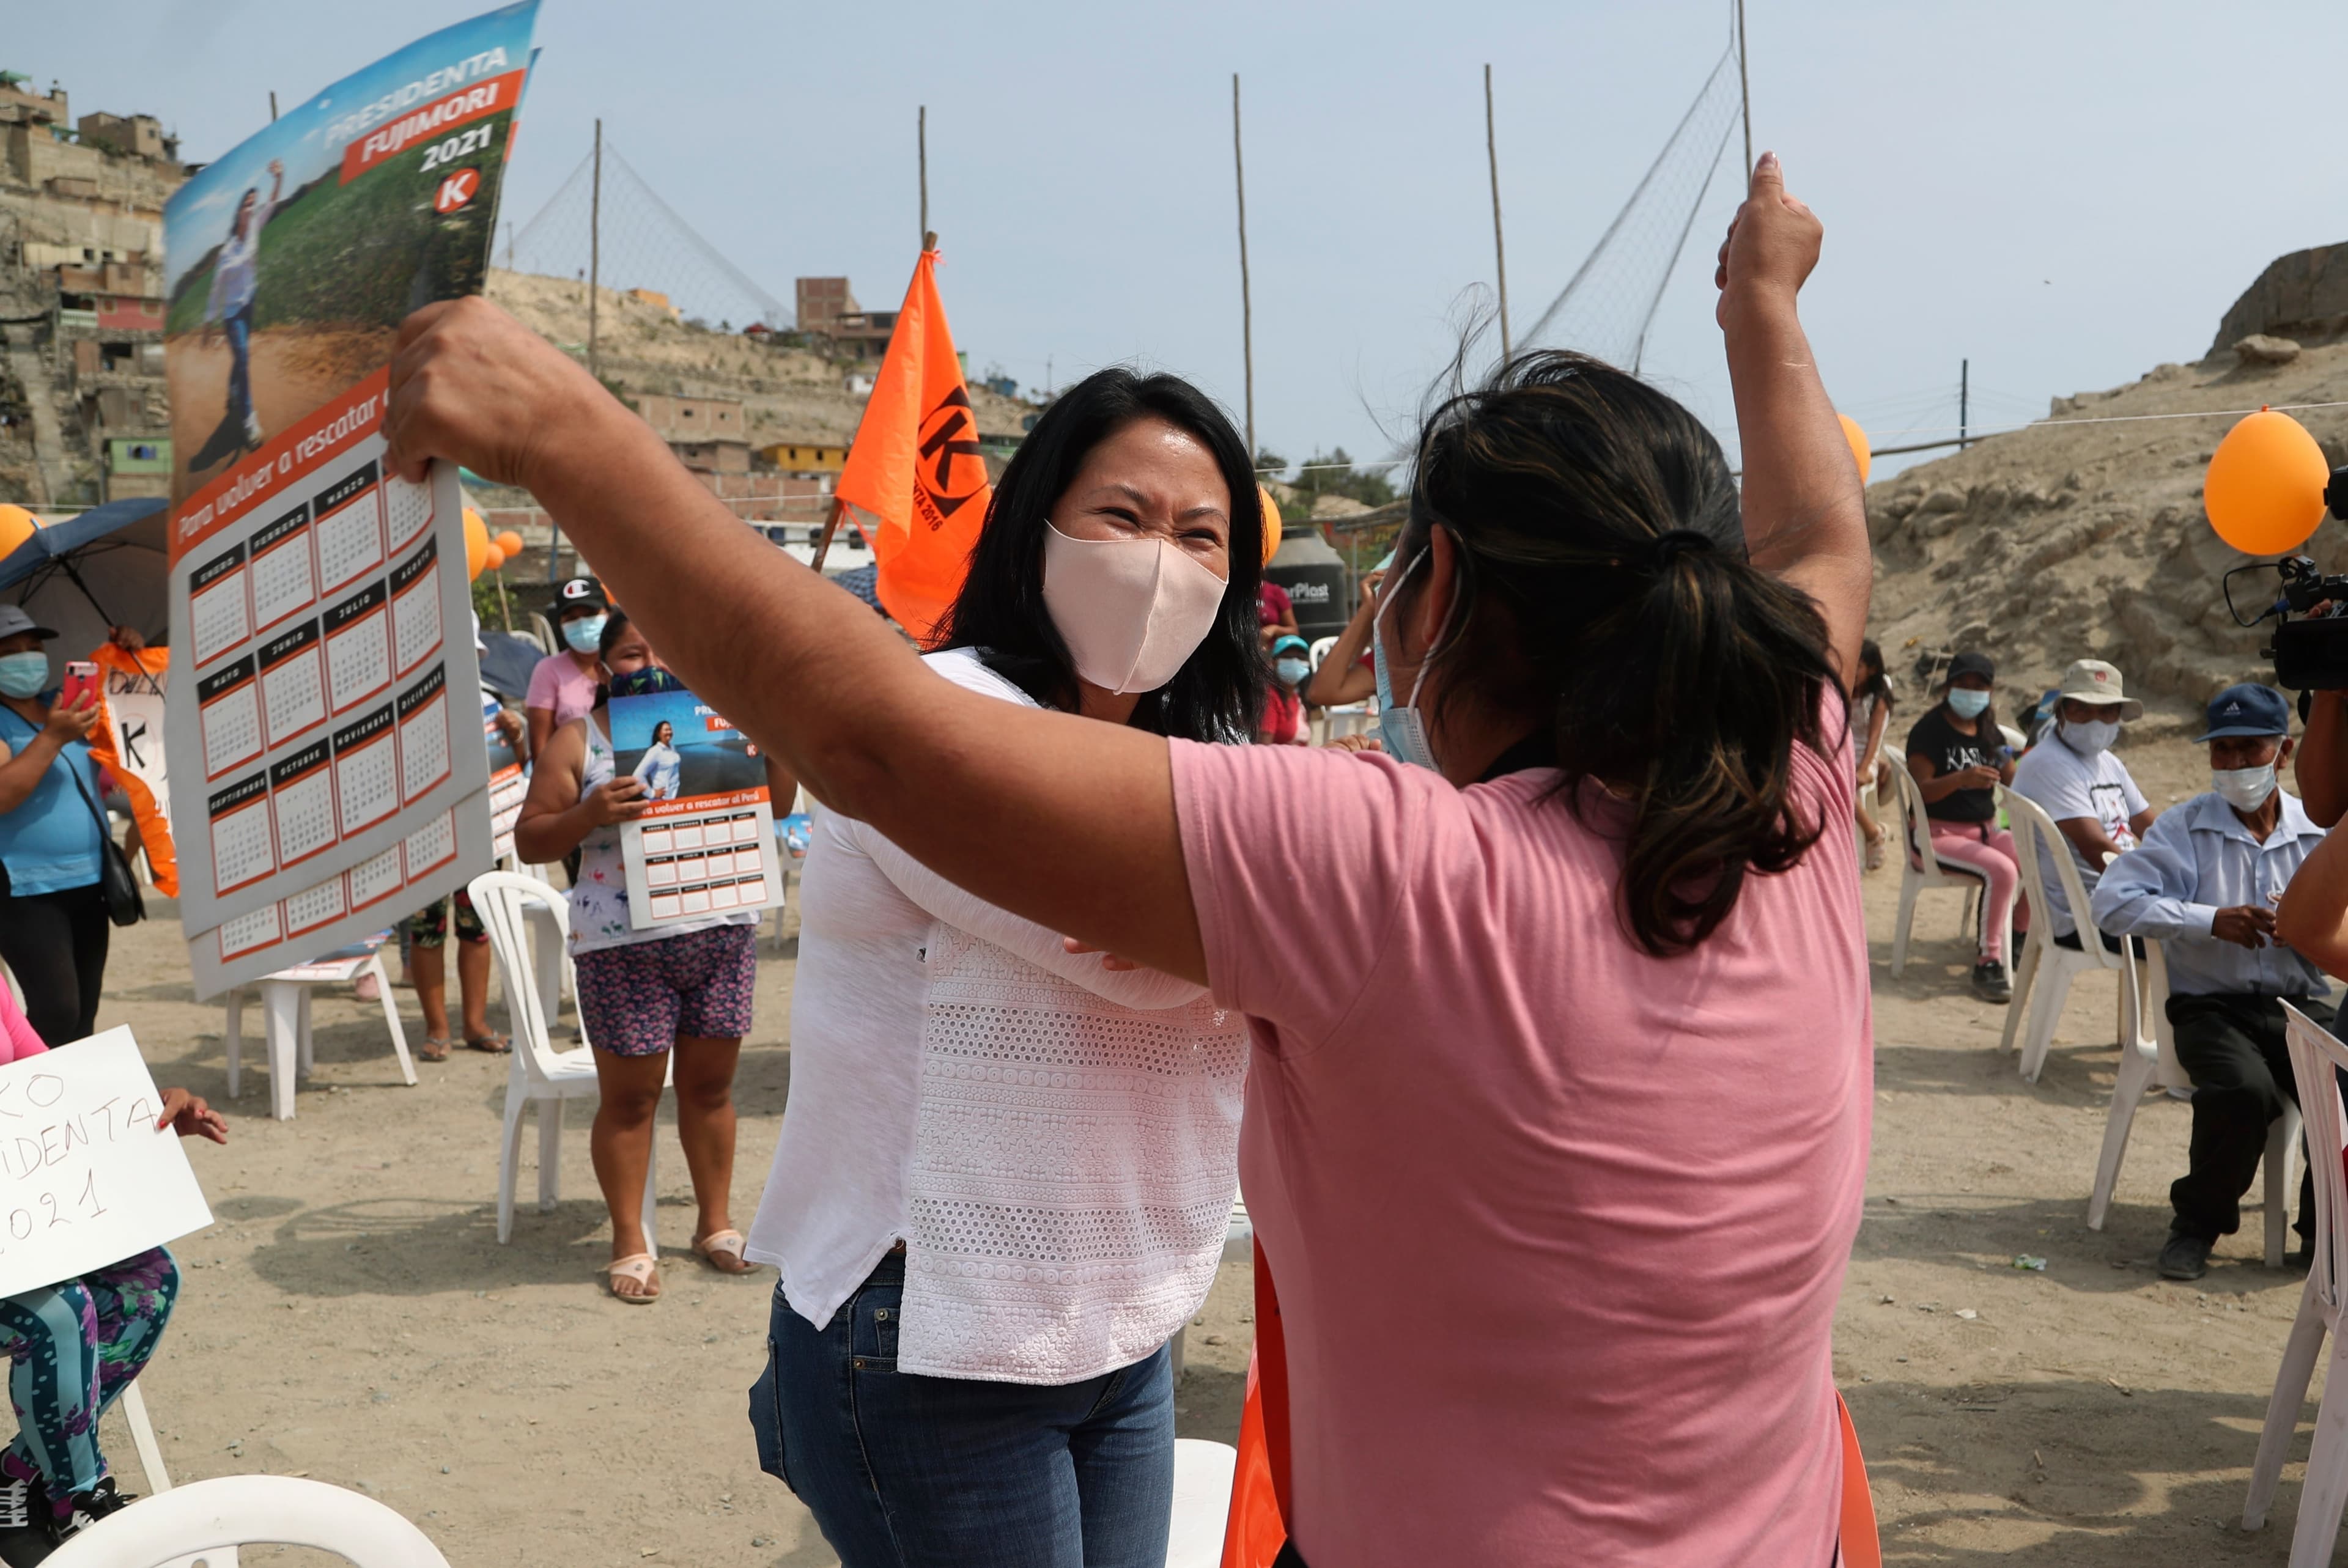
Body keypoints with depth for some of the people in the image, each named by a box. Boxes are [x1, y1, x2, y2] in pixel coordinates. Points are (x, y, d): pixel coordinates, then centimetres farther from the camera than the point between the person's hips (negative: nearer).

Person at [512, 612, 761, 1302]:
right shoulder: (578, 741, 1)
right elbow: (529, 839, 0)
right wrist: (589, 813, -19)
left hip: (723, 931, 3)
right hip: (625, 944, -3)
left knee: (710, 1083, 11)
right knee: (629, 1094, 3)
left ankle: (716, 1223, 26)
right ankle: (630, 1244, 15)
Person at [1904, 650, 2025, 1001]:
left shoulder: (1989, 730, 13)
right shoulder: (1930, 730, -9)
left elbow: (2014, 782, 12)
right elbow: (1921, 790, -19)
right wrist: (1961, 779, -37)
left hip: (1984, 830, 7)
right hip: (1939, 834, -7)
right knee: (2001, 869, -31)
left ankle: (2022, 936, 6)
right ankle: (1988, 963, -25)